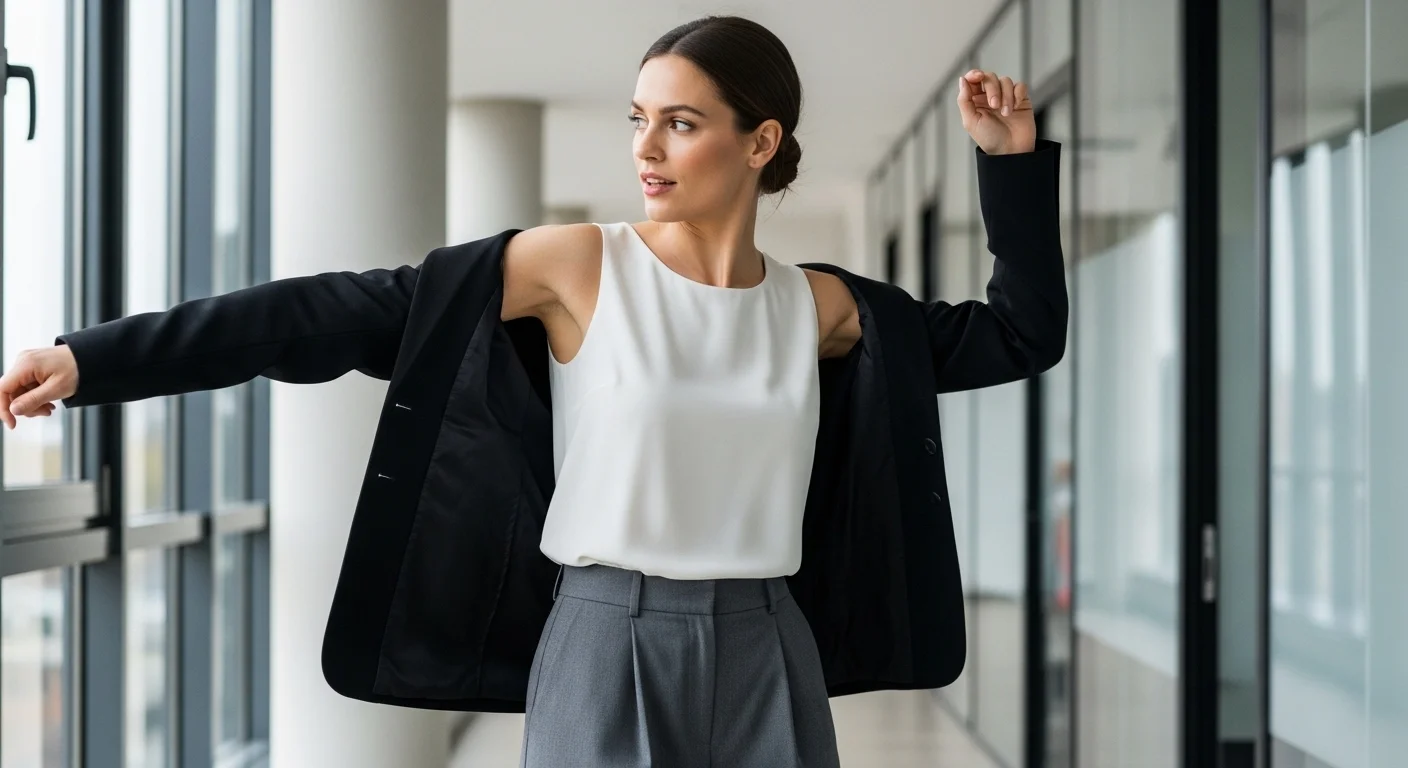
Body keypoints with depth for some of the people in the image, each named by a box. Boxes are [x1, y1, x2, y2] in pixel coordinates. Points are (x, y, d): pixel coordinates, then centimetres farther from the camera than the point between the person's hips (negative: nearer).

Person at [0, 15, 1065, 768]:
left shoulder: (816, 305, 6)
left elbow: (1022, 336, 16)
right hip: (610, 648, -3)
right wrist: (98, 358, -13)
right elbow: (346, 315, -9)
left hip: (767, 657, 3)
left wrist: (1012, 161, 7)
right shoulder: (578, 264, -4)